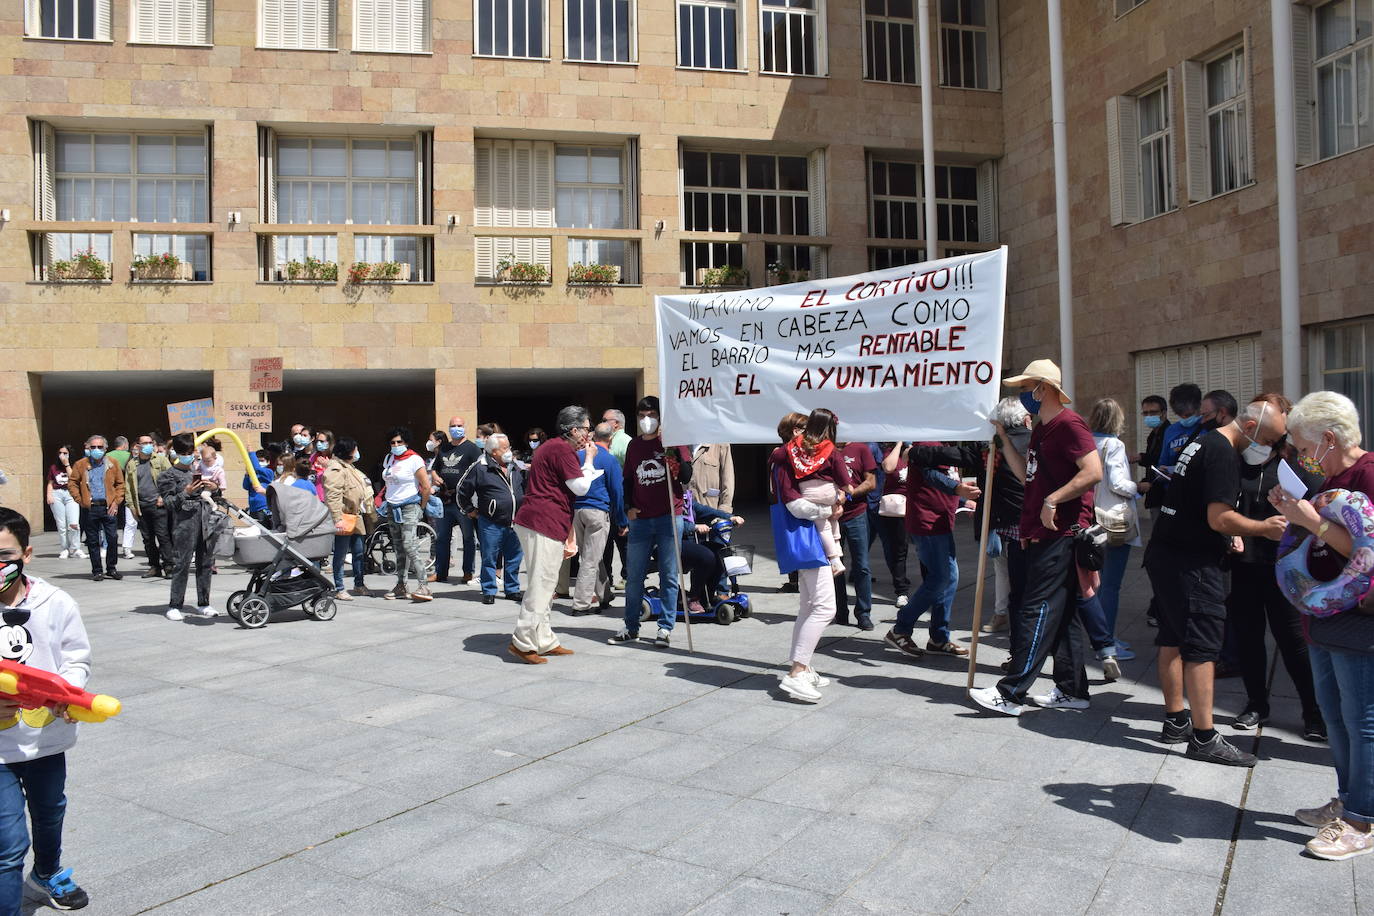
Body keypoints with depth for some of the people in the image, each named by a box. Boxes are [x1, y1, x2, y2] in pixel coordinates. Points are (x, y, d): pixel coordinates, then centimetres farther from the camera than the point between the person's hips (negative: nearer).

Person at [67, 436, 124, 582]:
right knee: (93, 541, 5)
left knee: (113, 538, -4)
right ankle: (97, 571, 12)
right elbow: (72, 483, 7)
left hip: (108, 506, 0)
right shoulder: (81, 465, 6)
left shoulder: (113, 464, 7)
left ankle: (111, 569, 9)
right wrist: (80, 500, -2)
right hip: (89, 508, 0)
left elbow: (120, 484, 7)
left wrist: (116, 502, -2)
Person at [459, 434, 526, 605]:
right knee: (489, 558, 2)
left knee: (514, 558, 10)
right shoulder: (480, 468, -6)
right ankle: (489, 591, 12)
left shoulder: (516, 467, 11)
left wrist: (524, 508, 21)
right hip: (491, 524, -5)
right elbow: (462, 491, 2)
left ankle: (512, 589, 22)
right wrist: (470, 510, 4)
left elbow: (526, 487, 28)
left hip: (515, 522, 5)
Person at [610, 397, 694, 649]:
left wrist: (674, 452, -18)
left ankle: (665, 628, 9)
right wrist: (628, 507, 6)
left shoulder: (672, 441, 0)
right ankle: (631, 628, 18)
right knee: (634, 576, 7)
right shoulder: (634, 446, 12)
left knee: (669, 575, 1)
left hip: (669, 517, -4)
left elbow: (686, 477, -7)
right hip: (640, 519, 4)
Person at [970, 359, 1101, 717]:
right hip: (1041, 535, 10)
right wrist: (1003, 436, 15)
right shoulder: (1041, 429, 19)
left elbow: (1093, 472, -22)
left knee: (1038, 611, -9)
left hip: (1061, 534, -10)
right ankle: (1072, 690, 21)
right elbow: (1027, 475, 19)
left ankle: (1011, 693, -7)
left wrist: (1053, 500, -22)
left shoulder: (1069, 424, -12)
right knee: (1059, 614, 13)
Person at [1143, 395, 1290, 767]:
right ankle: (1204, 737, -1)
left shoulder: (1204, 442, 14)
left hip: (1166, 554, 10)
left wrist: (1229, 535, 15)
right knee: (1202, 645, -5)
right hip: (1191, 564, -10)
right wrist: (1264, 528, -8)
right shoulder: (1223, 454, -17)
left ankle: (1175, 721, 23)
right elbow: (1219, 518, -22)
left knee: (1174, 639, 14)